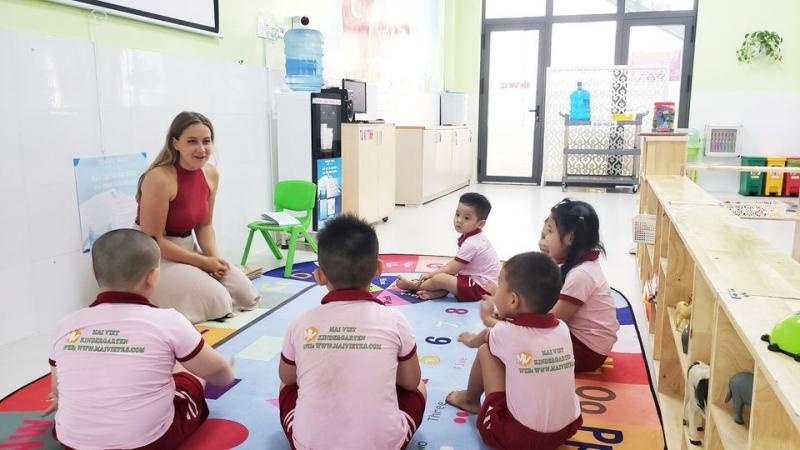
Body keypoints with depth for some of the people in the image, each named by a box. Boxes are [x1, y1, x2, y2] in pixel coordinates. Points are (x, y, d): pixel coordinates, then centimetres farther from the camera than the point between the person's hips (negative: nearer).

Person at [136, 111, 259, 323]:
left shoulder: (211, 174, -3)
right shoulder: (159, 178, -25)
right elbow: (153, 240, -21)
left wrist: (214, 257, -11)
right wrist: (204, 262, -18)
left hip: (187, 249, 7)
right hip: (155, 257, -7)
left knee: (246, 295, 1)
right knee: (217, 302, -18)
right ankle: (158, 311, 6)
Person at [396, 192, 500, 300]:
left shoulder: (471, 244, -22)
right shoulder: (473, 237, 9)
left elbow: (450, 269, -17)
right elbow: (455, 262, 16)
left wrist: (430, 275, -5)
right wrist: (431, 274, 10)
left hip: (480, 287, -11)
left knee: (439, 279, -20)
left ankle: (413, 285, 5)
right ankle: (435, 292, -9)